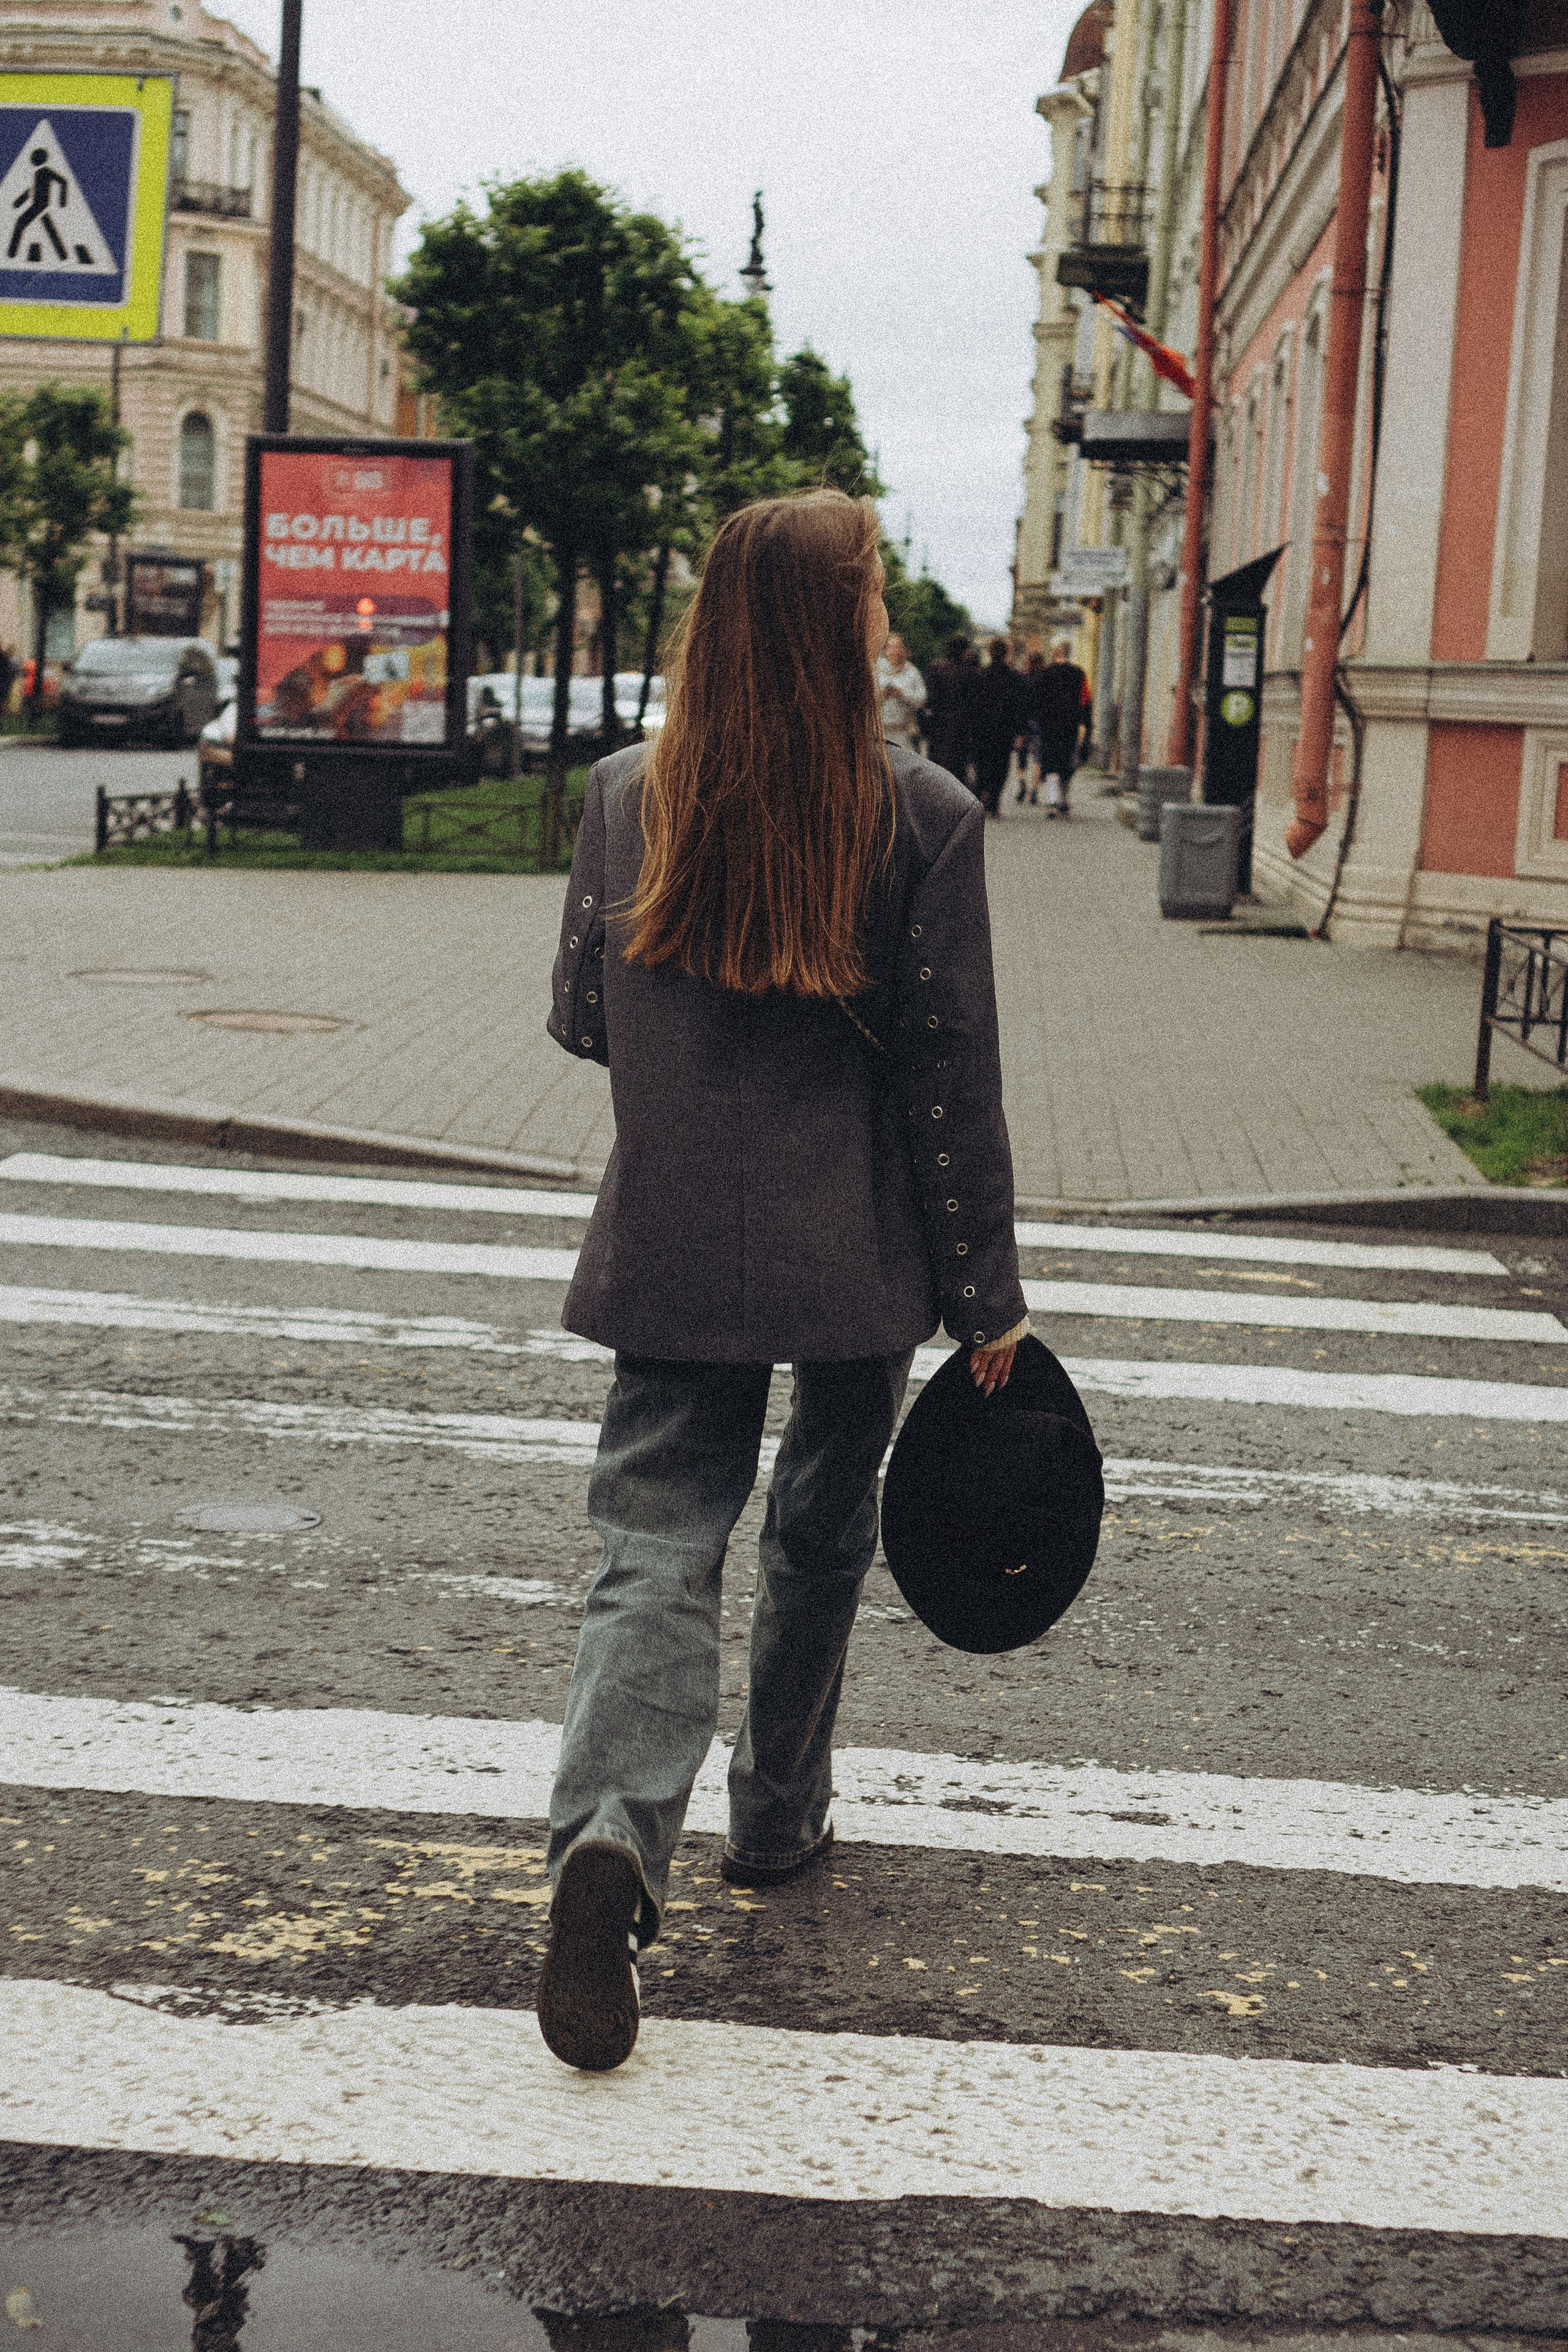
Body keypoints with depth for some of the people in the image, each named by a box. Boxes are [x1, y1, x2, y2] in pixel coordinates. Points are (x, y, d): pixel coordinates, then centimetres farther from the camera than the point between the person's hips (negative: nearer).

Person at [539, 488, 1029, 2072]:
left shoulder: (628, 795, -2)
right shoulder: (922, 816, -11)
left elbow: (581, 1020, 6)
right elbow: (950, 1074, -9)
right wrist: (988, 1293, -1)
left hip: (670, 1245, 1)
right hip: (856, 1257, -1)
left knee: (658, 1540, 2)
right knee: (820, 1531, 19)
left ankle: (612, 1827, -20)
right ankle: (779, 1817, 34)